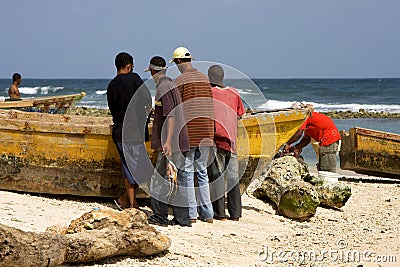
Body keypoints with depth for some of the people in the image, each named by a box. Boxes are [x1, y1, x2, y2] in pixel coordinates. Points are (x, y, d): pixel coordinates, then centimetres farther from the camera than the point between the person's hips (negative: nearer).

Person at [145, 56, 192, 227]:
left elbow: (171, 115, -21)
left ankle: (160, 217, 3)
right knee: (179, 179, 8)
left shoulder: (163, 88, -12)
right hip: (179, 142, 9)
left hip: (170, 143, -9)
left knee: (159, 179, -2)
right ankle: (183, 218, 10)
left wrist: (168, 141, -27)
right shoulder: (171, 85, 17)